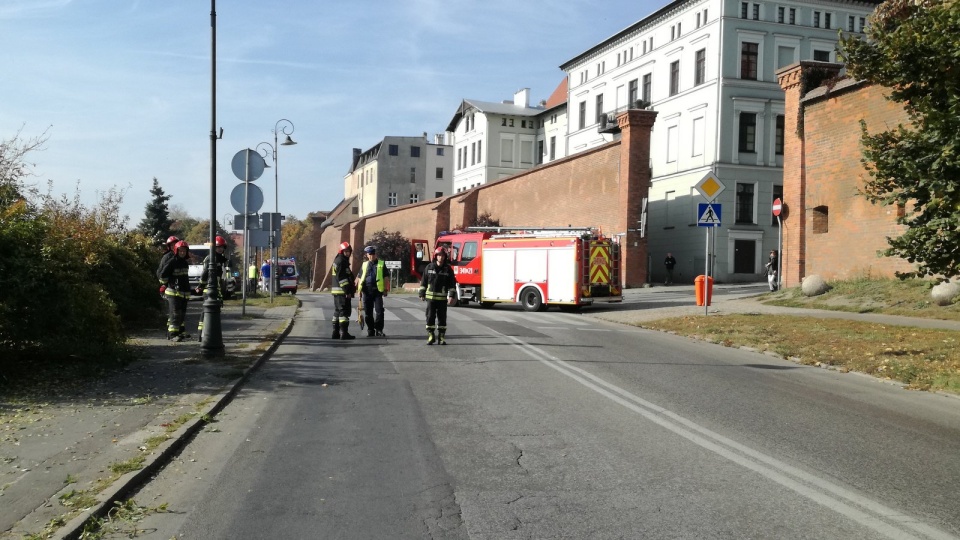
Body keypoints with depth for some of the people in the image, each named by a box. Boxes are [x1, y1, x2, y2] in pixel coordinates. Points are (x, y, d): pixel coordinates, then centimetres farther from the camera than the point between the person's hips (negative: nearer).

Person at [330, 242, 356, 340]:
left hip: (336, 291, 11)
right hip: (342, 291, -11)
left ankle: (335, 333, 19)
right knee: (344, 311, -9)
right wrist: (348, 291, -21)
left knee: (337, 311, 14)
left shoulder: (338, 260, 20)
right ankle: (344, 333, -11)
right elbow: (341, 277, -20)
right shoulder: (341, 261, -13)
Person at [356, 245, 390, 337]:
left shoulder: (381, 264, 6)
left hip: (377, 291, -3)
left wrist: (386, 289, -2)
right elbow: (359, 278, 17)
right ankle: (370, 330, 15)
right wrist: (359, 291, 10)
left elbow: (386, 278, 6)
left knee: (379, 311, -7)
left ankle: (379, 330, 2)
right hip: (366, 291, 3)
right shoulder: (364, 265, 13)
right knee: (368, 313, 5)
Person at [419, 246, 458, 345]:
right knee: (430, 317, -1)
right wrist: (422, 294, 5)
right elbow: (423, 281, 8)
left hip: (442, 298, 0)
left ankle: (442, 337, 12)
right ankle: (430, 336, 8)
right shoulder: (429, 267, 4)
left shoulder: (448, 269, 2)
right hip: (430, 297, 0)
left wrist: (452, 296, -7)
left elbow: (452, 283, 2)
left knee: (442, 318, 5)